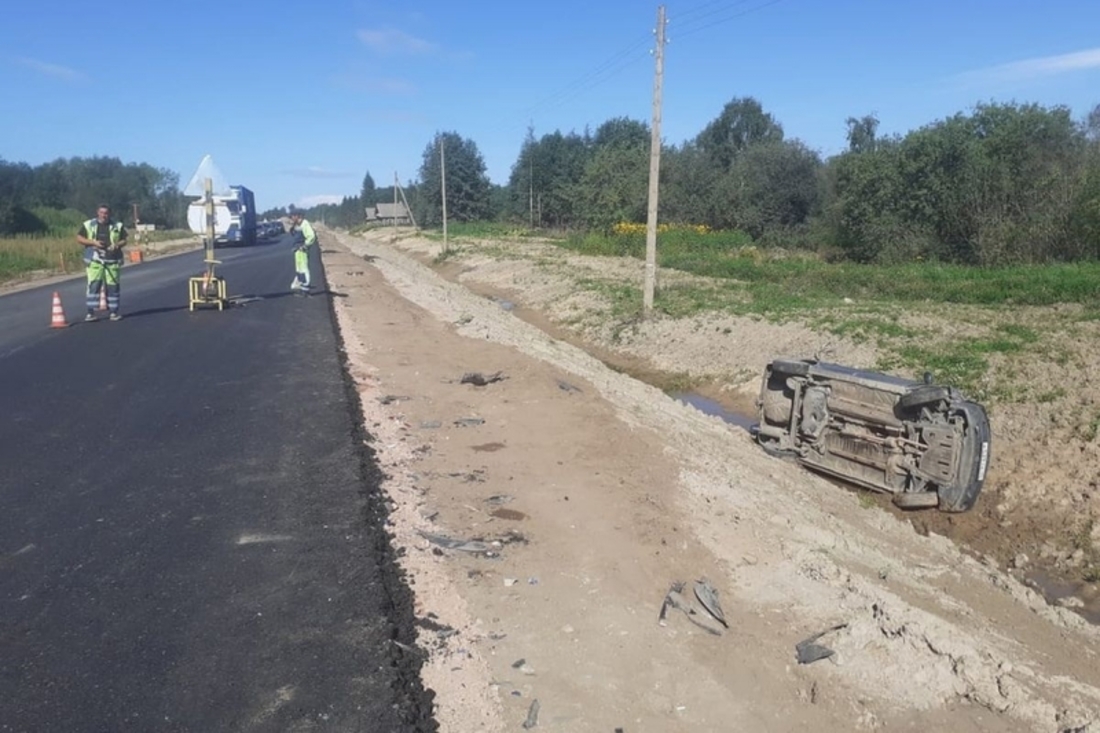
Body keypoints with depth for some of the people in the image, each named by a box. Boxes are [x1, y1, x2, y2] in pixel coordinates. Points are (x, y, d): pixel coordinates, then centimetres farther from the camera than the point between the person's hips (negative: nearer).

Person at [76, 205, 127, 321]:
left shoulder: (118, 226, 8)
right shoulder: (88, 225, 6)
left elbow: (124, 240, 11)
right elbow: (79, 238, 7)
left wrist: (117, 245, -11)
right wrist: (93, 242, -9)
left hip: (112, 260, 1)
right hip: (94, 260, -1)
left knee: (113, 285, 3)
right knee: (93, 284, -6)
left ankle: (114, 311, 11)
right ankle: (91, 312, -4)